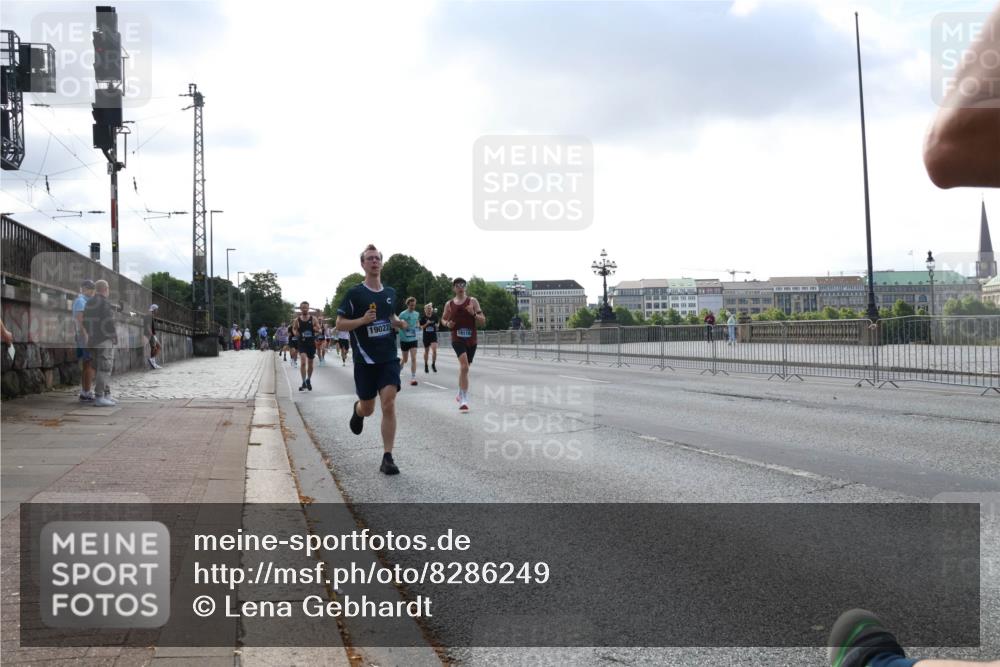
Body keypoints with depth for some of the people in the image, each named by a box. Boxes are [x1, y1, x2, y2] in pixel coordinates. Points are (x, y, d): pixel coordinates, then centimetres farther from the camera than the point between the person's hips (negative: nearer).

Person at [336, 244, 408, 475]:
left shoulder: (390, 292, 9)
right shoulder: (354, 293, -6)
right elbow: (340, 324, -5)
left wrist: (398, 323, 4)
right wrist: (363, 320, -20)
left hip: (388, 358, 2)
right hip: (365, 359, -2)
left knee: (388, 404, -12)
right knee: (367, 409, 9)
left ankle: (387, 458, -8)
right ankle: (357, 410, 48)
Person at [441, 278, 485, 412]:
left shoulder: (472, 301, 1)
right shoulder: (449, 304, 5)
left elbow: (483, 321, 0)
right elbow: (443, 319, 20)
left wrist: (474, 314, -19)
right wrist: (447, 323, -3)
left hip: (471, 340, 2)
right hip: (457, 339, -2)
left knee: (464, 368, 16)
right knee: (464, 365, -23)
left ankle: (461, 393, 40)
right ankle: (464, 399, -25)